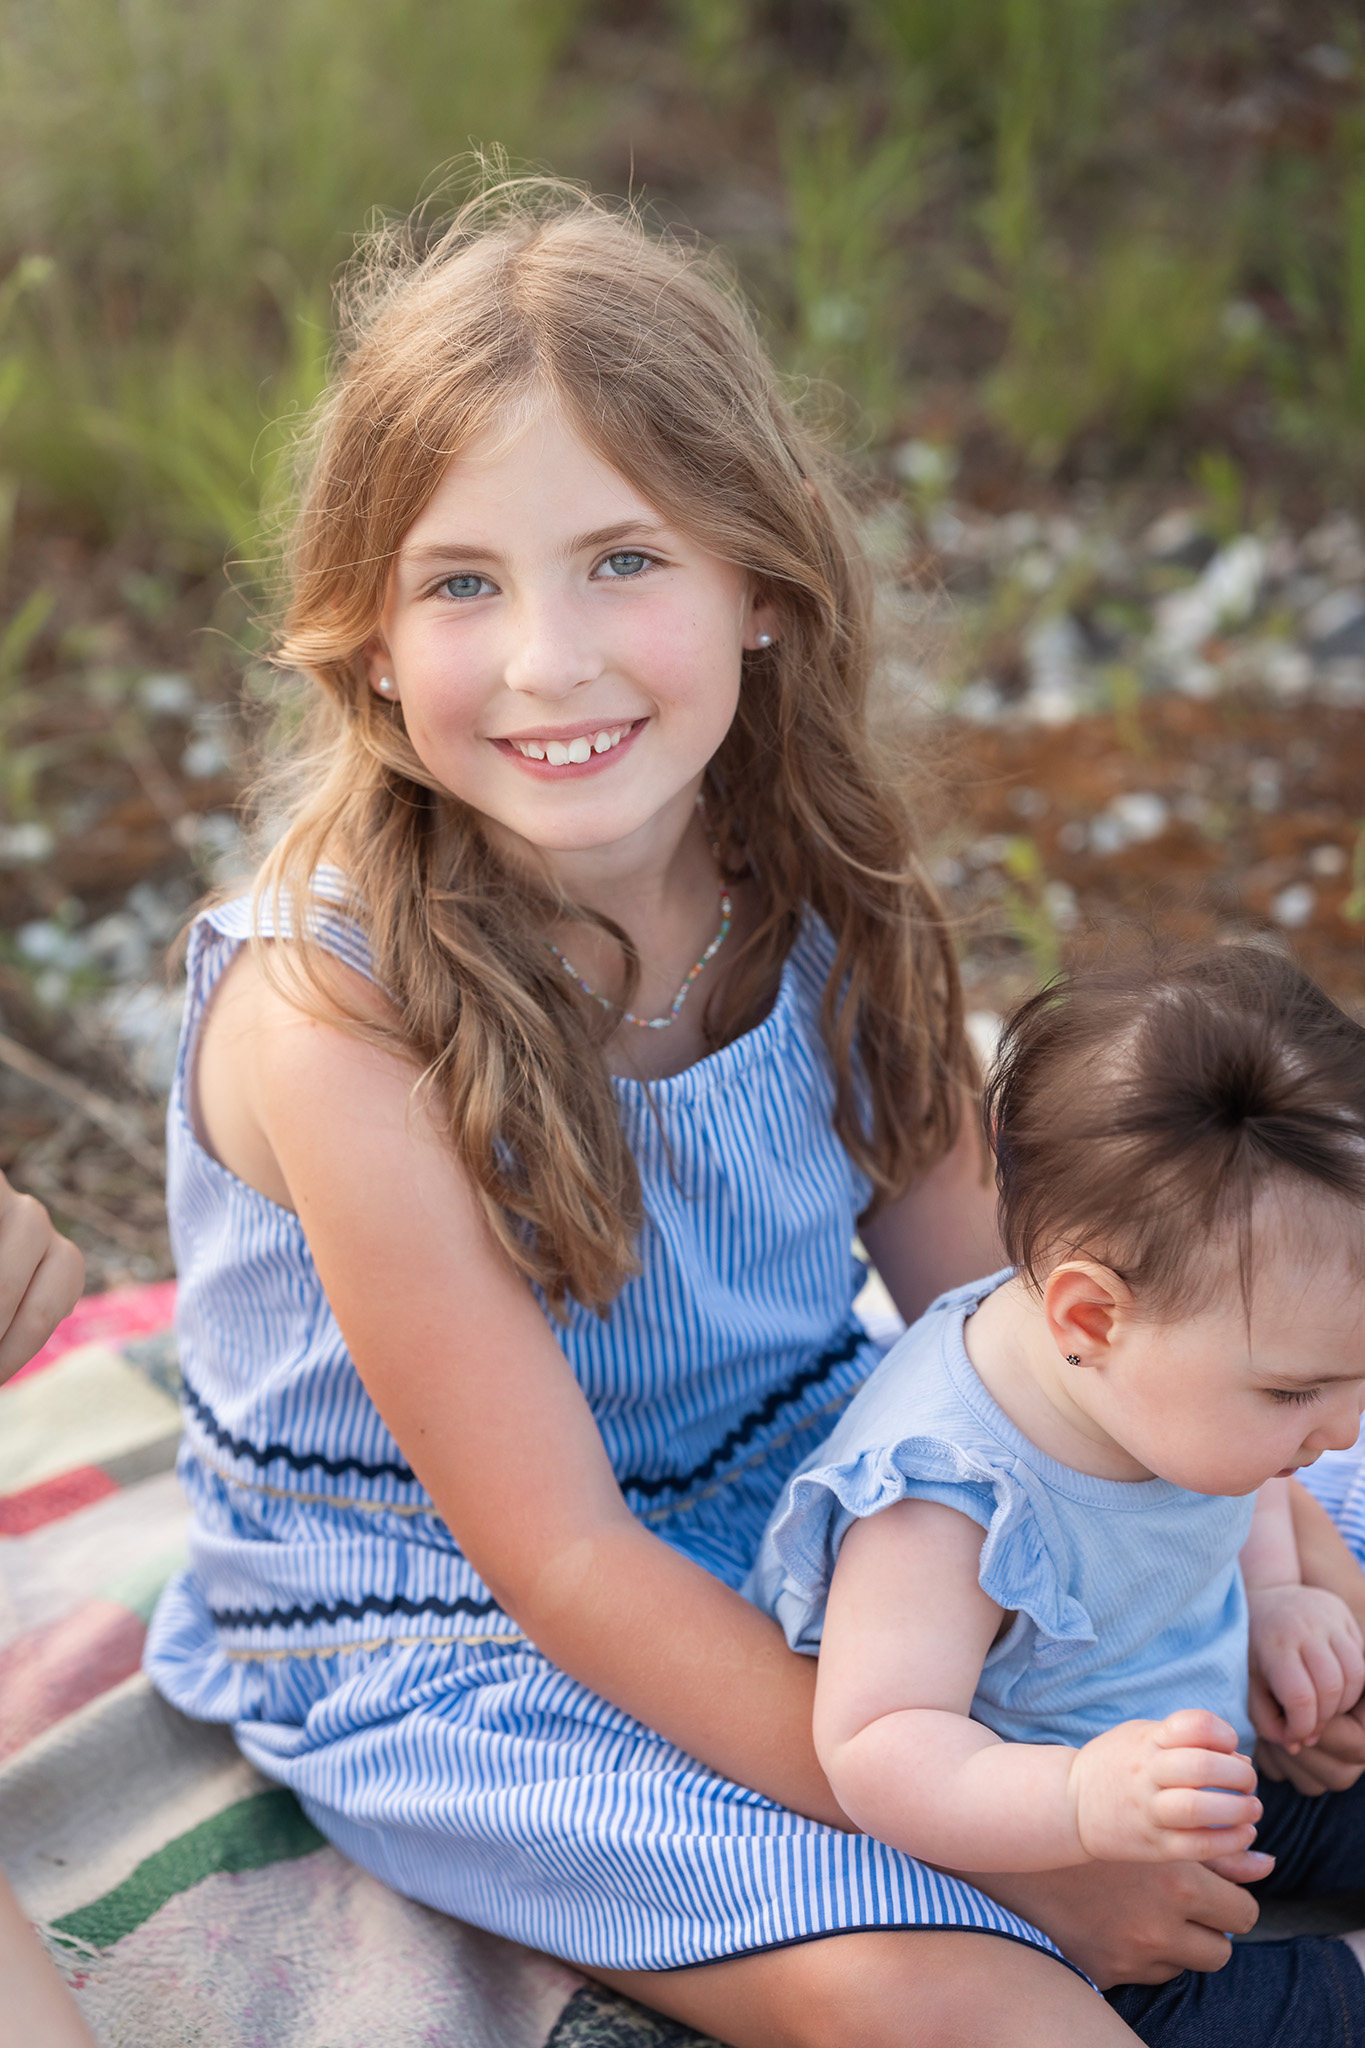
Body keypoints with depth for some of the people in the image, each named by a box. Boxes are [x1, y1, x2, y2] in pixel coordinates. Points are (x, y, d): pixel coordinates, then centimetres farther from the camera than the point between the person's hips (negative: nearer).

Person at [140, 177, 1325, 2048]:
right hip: (448, 1642, -6)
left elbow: (984, 1276, 2)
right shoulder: (343, 1014, -28)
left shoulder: (809, 868, -11)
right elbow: (559, 1560, -24)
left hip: (803, 1477, 6)